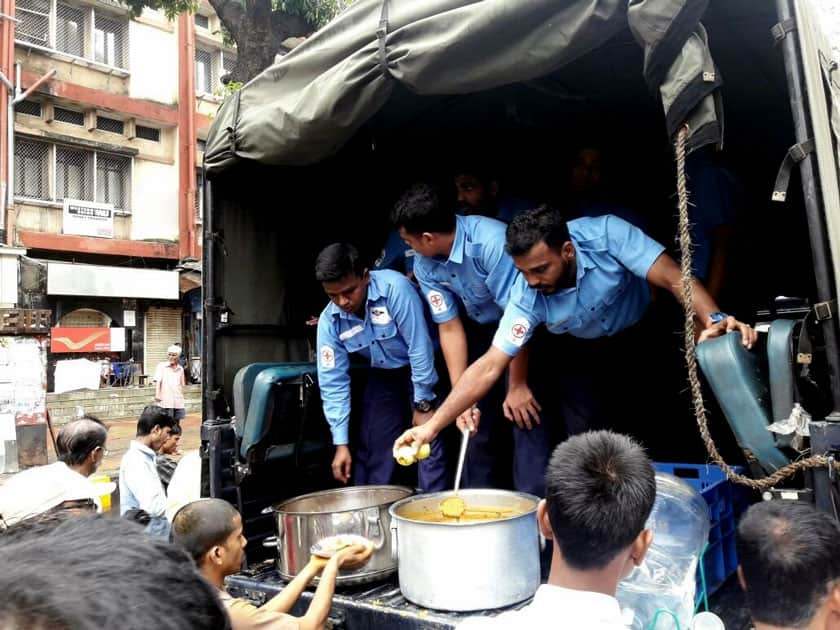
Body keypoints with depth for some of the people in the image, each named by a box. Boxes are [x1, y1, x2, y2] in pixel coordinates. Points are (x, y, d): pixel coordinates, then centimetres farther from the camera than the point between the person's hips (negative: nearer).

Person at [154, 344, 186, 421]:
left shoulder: (180, 369, 14)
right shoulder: (161, 366, 0)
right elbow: (157, 381, -9)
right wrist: (157, 394, -19)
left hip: (178, 401, 5)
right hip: (166, 400, -4)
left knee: (176, 422, 9)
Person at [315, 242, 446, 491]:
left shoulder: (394, 288, -32)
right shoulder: (329, 321, -17)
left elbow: (420, 348, -28)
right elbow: (333, 382, -13)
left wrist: (423, 405, -21)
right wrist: (341, 443, -14)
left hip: (423, 368, -4)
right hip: (384, 374, 4)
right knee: (371, 448, 4)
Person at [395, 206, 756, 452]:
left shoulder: (605, 234, -34)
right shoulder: (526, 295, -29)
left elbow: (673, 278, -33)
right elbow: (490, 365, -28)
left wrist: (713, 320, -53)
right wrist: (433, 424, -34)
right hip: (586, 353, 1)